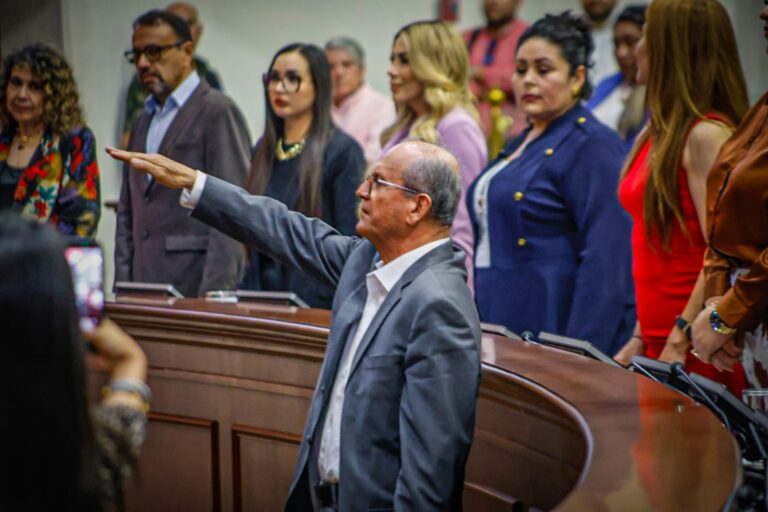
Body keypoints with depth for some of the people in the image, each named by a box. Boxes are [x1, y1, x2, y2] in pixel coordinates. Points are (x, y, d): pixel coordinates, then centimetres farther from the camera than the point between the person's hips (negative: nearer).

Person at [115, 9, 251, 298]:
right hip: (142, 291, 7)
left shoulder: (219, 112, -5)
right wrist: (122, 286, 11)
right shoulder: (143, 122, 20)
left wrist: (214, 295, -19)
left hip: (192, 284, -7)